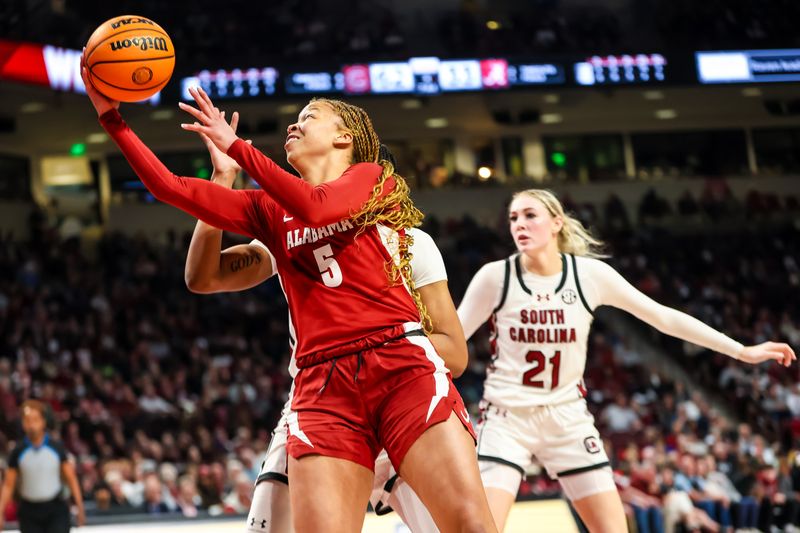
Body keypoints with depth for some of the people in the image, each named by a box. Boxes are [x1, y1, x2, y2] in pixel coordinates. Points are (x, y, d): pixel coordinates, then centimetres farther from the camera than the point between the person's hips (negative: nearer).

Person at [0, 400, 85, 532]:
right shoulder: (18, 452, -1)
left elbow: (71, 478, 3)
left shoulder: (56, 448, -1)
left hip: (55, 508, -1)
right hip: (29, 511, 1)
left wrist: (80, 507, -2)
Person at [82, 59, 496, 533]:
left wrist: (234, 145, -4)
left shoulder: (374, 177, 13)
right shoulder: (268, 209, 22)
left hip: (403, 366, -2)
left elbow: (317, 208, -8)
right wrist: (112, 118, 11)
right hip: (323, 383, 3)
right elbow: (170, 187, 16)